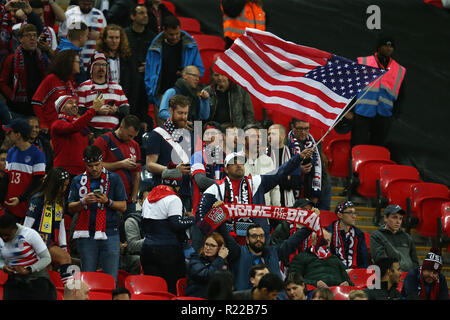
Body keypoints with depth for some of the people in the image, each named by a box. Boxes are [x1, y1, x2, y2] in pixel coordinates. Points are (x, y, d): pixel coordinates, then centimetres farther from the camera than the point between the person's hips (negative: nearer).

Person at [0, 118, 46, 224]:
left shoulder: (36, 154, -9)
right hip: (10, 206, 6)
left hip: (28, 207, -6)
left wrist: (20, 199, -17)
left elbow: (37, 182, -11)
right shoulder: (11, 152, 12)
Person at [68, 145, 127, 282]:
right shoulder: (78, 181, 11)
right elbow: (71, 208, 8)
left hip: (110, 234, -1)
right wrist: (84, 202, -11)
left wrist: (107, 201, -13)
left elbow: (123, 206, 5)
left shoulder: (114, 179, 7)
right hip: (87, 235, 1)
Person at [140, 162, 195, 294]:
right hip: (168, 251, -7)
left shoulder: (148, 199, 15)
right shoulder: (173, 199, -9)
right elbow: (176, 224, -17)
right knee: (171, 288, -2)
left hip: (148, 249, 7)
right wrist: (191, 219, -4)